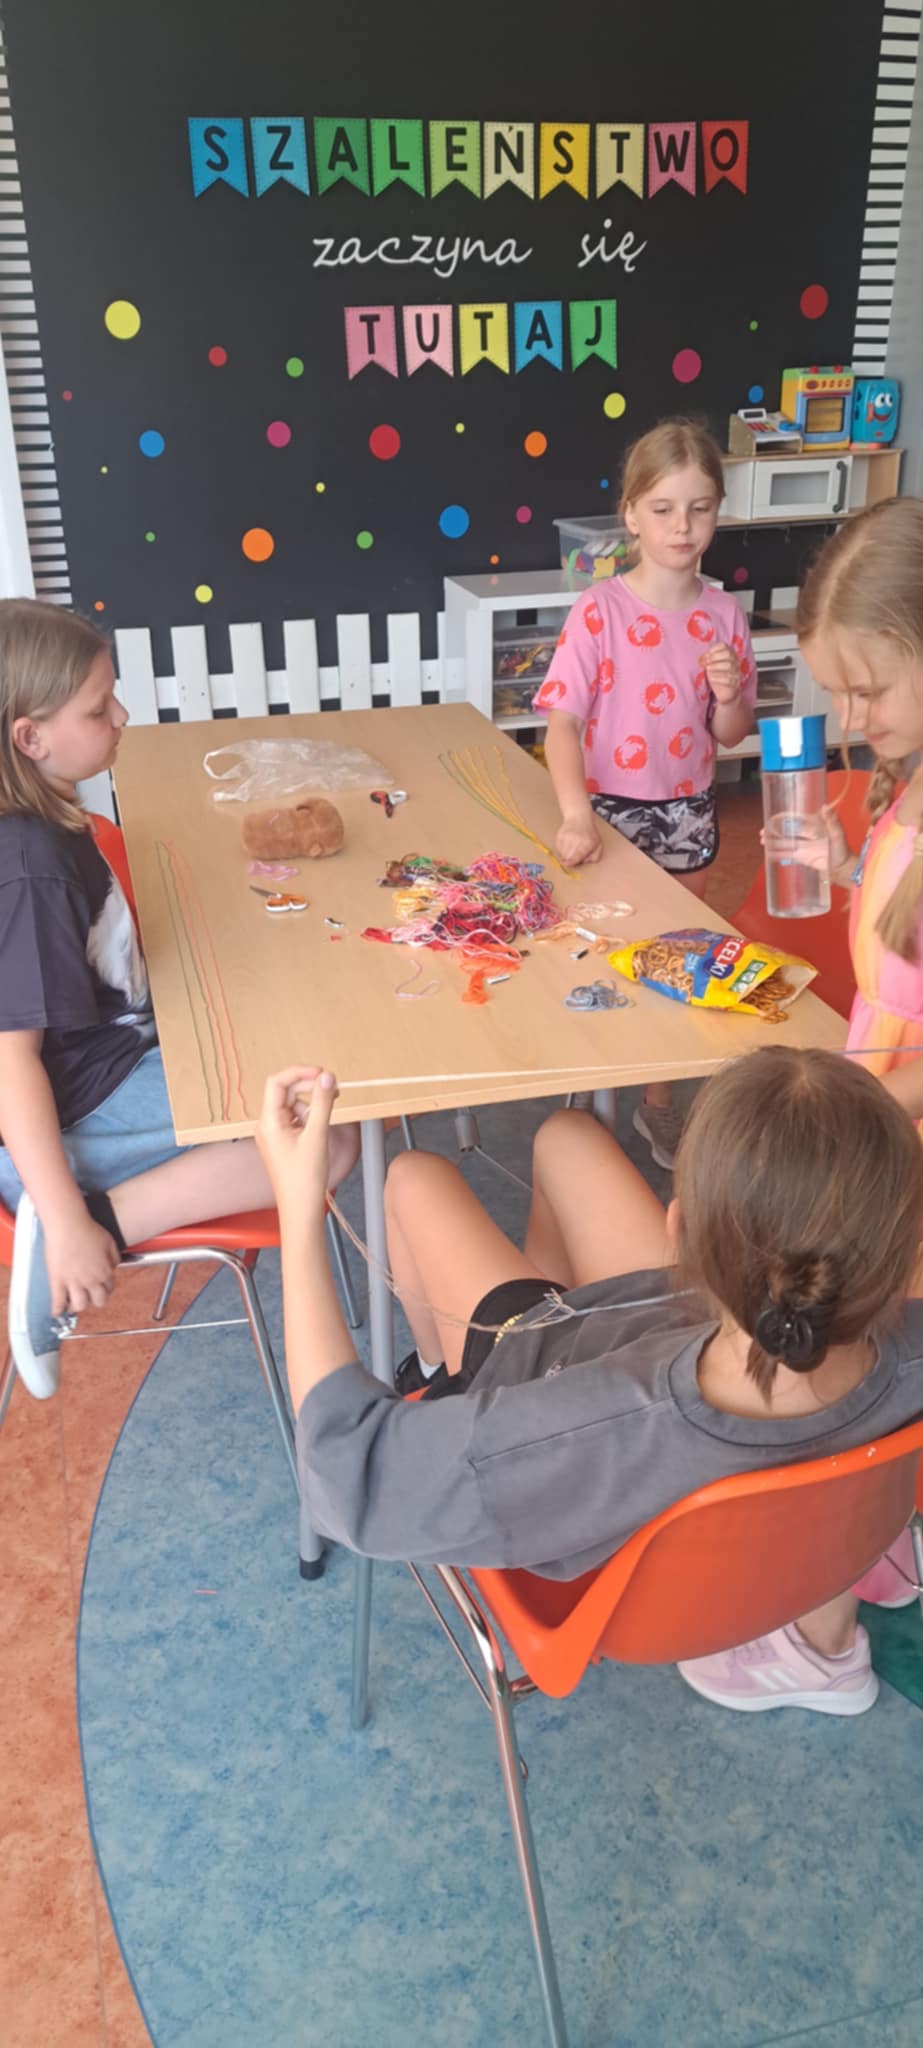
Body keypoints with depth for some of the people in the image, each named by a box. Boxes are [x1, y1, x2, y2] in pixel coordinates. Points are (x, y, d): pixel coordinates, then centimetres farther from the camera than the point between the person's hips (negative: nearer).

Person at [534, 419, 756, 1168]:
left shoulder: (724, 615, -2)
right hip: (610, 812, -4)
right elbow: (562, 719, -19)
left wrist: (730, 695, -17)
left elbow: (729, 736, 5)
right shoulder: (599, 610, -14)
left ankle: (656, 1100, 34)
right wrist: (576, 814, -33)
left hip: (688, 813, 4)